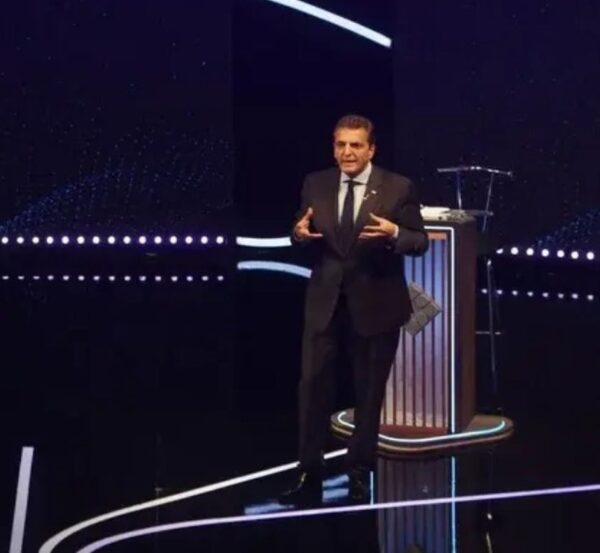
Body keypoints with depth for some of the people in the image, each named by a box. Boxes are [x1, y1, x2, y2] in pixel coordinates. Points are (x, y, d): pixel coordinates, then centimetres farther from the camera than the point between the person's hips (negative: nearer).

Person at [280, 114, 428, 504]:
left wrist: (394, 234, -28)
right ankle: (309, 475, 12)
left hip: (374, 305, -2)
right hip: (324, 302, 2)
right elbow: (306, 239, 8)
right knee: (313, 386, 1)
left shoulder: (398, 188, -7)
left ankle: (360, 476, 27)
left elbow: (420, 242, -8)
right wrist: (300, 233, -16)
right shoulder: (316, 184, 2)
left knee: (369, 393, 11)